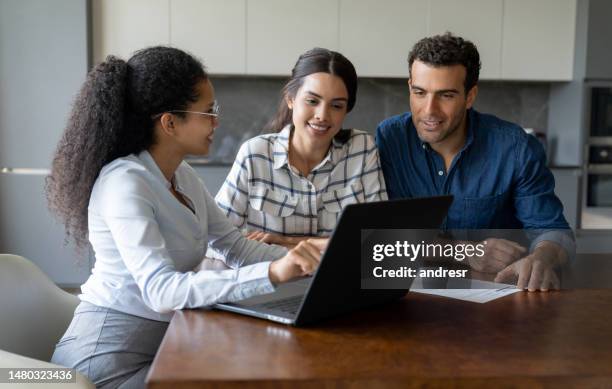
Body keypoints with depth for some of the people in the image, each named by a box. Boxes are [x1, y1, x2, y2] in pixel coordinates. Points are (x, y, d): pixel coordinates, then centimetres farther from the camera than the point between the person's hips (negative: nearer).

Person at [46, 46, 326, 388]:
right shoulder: (125, 183, -23)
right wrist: (272, 273, -42)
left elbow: (234, 246, 4)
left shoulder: (182, 175, 5)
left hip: (161, 342, 8)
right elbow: (162, 291, -33)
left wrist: (304, 258, -12)